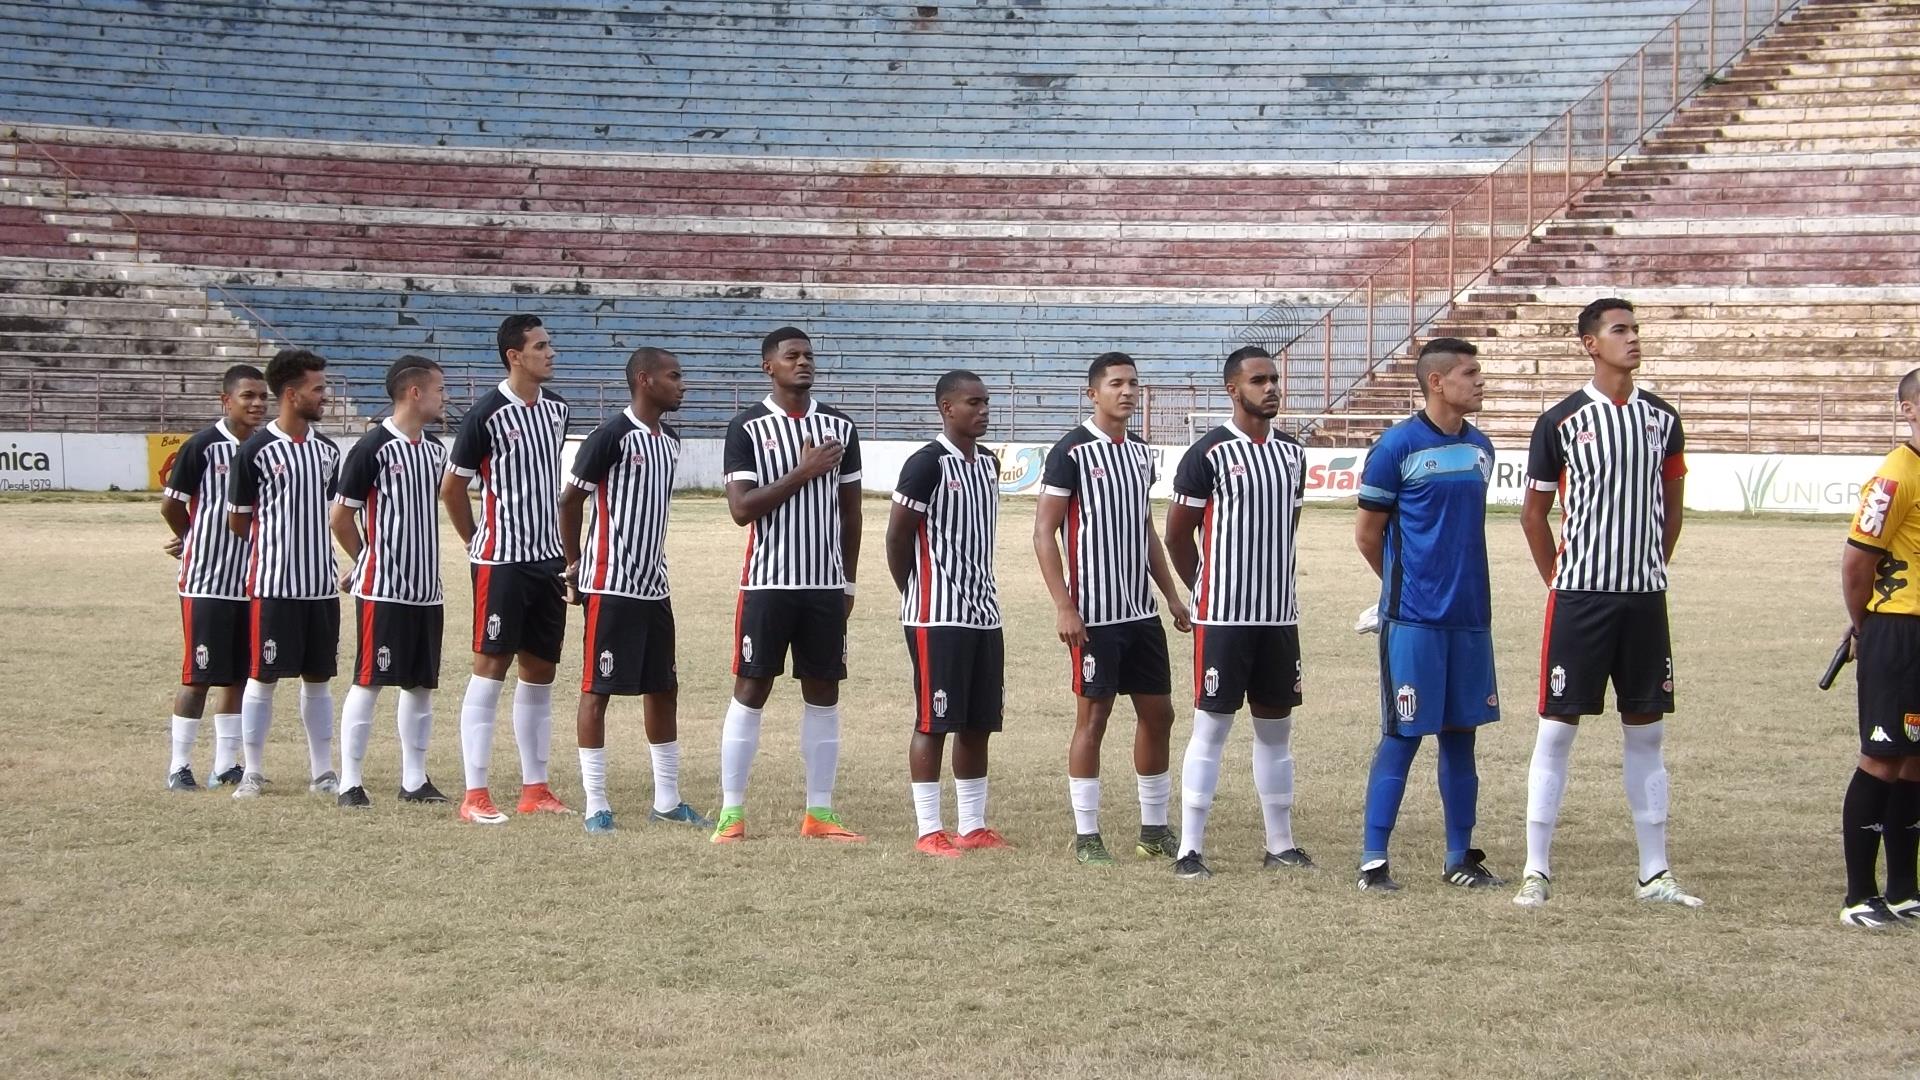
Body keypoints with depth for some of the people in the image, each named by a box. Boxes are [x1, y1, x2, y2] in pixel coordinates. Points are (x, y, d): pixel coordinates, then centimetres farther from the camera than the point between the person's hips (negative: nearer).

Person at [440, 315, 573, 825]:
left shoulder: (557, 409, 9)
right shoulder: (487, 414, -12)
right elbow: (451, 487, -4)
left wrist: (561, 547, 16)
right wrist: (479, 544, 3)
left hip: (547, 558, 7)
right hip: (501, 560, -7)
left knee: (540, 673, 10)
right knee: (490, 668, -6)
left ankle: (534, 788, 17)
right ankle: (475, 794, -4)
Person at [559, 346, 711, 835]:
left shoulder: (670, 440, 10)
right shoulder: (611, 437, -14)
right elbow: (569, 500, -8)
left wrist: (650, 564, 18)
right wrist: (575, 565, -3)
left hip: (653, 585, 8)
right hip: (610, 587, -8)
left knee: (663, 688, 12)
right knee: (597, 689, -2)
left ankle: (667, 800, 21)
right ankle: (596, 805, 1)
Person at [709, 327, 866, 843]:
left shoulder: (839, 427, 8)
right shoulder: (748, 428, -4)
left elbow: (850, 511, 13)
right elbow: (741, 509, -12)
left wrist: (848, 583, 10)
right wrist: (802, 473, -17)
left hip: (825, 585, 4)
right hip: (768, 582, -4)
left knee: (823, 693, 6)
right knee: (750, 689, -1)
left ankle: (819, 812, 12)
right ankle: (732, 811, 3)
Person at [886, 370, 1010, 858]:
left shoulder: (988, 464, 12)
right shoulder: (928, 464, -13)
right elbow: (897, 534, -10)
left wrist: (981, 593, 15)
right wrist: (916, 595, -1)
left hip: (983, 612, 8)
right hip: (937, 616, -8)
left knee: (978, 723, 10)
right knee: (934, 721, -3)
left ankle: (973, 827, 17)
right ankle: (929, 831, 2)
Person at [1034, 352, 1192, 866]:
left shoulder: (1142, 452, 12)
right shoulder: (1072, 452, -10)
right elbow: (1044, 532, -11)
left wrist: (1171, 595, 17)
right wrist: (1063, 606, -17)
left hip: (1142, 611, 7)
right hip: (1093, 613, -7)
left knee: (1158, 712, 9)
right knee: (1092, 715, -2)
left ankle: (1155, 830, 19)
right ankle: (1086, 836, 5)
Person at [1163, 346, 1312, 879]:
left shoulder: (1292, 453, 10)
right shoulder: (1209, 454, -9)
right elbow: (1177, 535, -3)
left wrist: (1279, 590, 14)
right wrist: (1210, 592, 5)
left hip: (1280, 615, 6)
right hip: (1223, 617, -6)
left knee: (1276, 726, 11)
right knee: (1211, 727, -4)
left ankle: (1281, 844, 19)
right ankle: (1189, 849, 0)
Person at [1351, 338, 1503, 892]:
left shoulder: (1481, 448, 10)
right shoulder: (1398, 446, -8)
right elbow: (1367, 533, -1)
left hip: (1470, 616, 6)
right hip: (1413, 618, -6)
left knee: (1460, 733, 11)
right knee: (1402, 736, -4)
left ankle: (1460, 857, 18)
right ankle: (1373, 859, 2)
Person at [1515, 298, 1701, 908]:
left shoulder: (1661, 419, 7)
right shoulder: (1561, 422, -4)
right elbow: (1533, 513, 4)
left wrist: (1653, 569, 12)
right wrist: (1559, 580, 3)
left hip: (1645, 597, 4)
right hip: (1580, 596, -4)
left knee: (1646, 731, 8)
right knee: (1557, 727, -2)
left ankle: (1655, 873, 14)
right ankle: (1537, 870, 3)